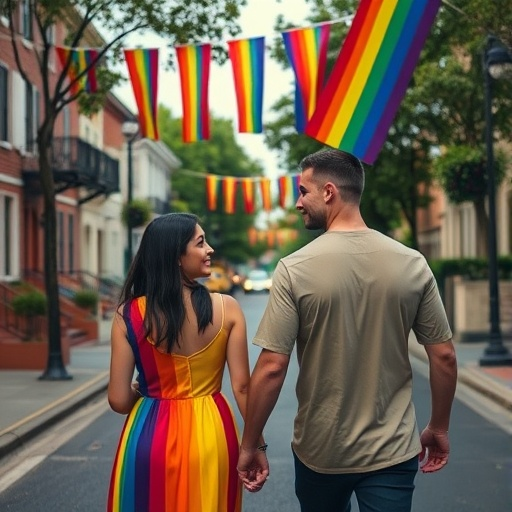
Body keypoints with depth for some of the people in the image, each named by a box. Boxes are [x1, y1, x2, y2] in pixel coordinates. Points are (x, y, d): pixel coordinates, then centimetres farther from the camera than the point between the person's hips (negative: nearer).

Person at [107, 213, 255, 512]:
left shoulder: (129, 315, -9)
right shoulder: (227, 308, -10)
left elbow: (119, 400, -8)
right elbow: (242, 387, -8)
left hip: (151, 437, 0)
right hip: (211, 434, 0)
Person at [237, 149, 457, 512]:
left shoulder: (294, 269, -13)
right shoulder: (413, 264, -6)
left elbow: (272, 367, -15)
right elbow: (444, 356, -2)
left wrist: (249, 446, -3)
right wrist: (439, 428, 12)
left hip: (320, 452, 0)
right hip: (392, 452, 0)